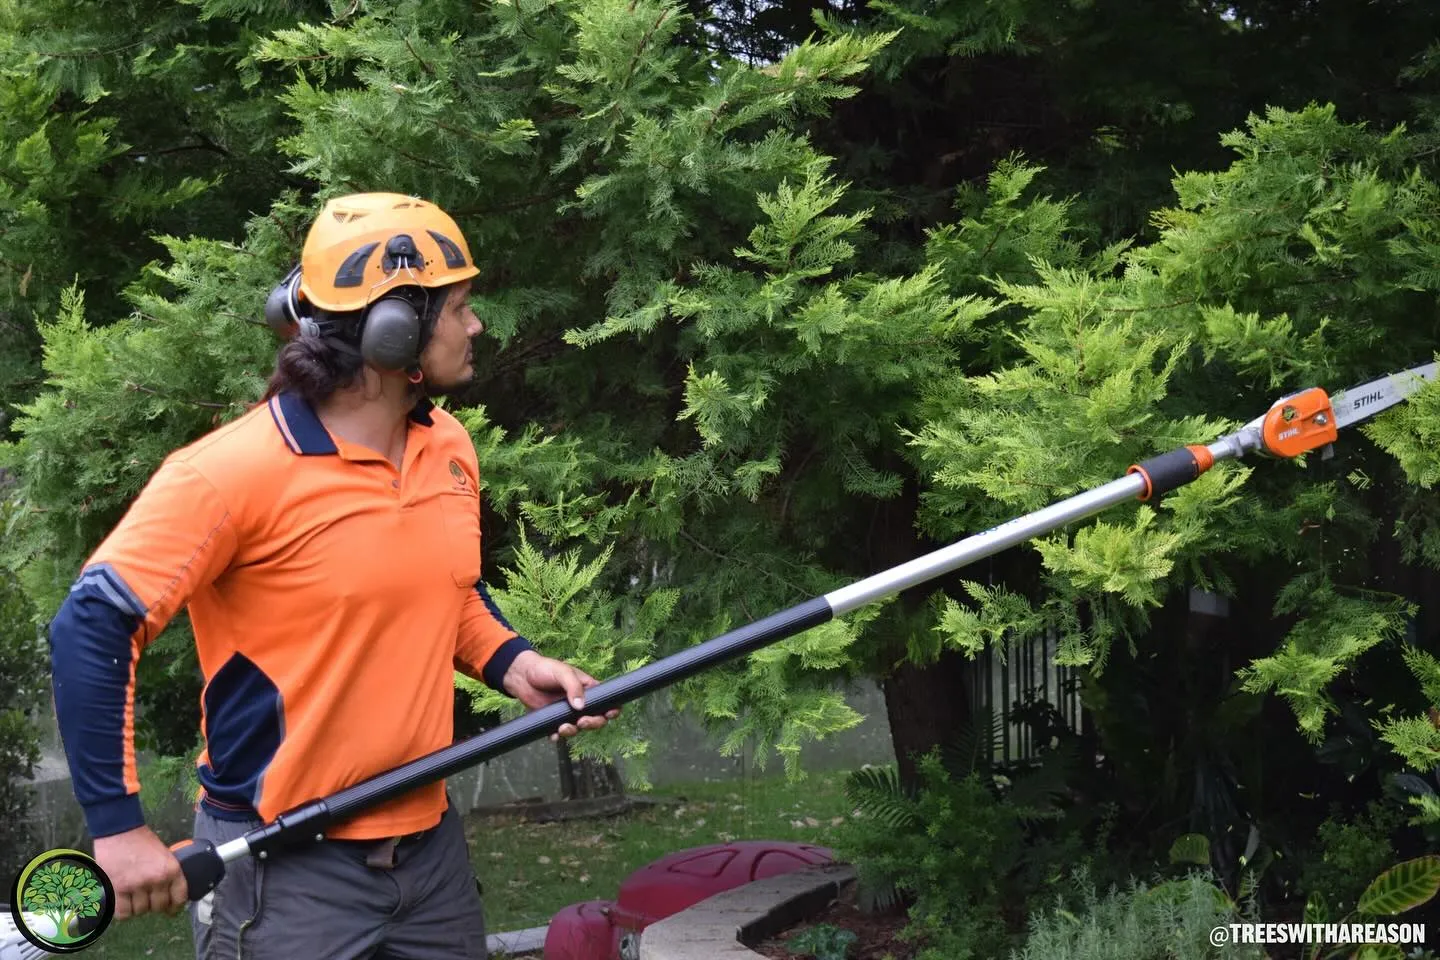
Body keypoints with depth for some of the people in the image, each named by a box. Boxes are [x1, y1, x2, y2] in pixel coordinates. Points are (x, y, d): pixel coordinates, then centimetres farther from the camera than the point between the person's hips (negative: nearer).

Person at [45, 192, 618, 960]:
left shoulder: (450, 448, 5)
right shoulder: (234, 471, -18)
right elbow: (93, 627, -17)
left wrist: (508, 662, 1)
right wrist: (117, 825, -19)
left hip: (427, 839, 7)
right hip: (281, 863, -6)